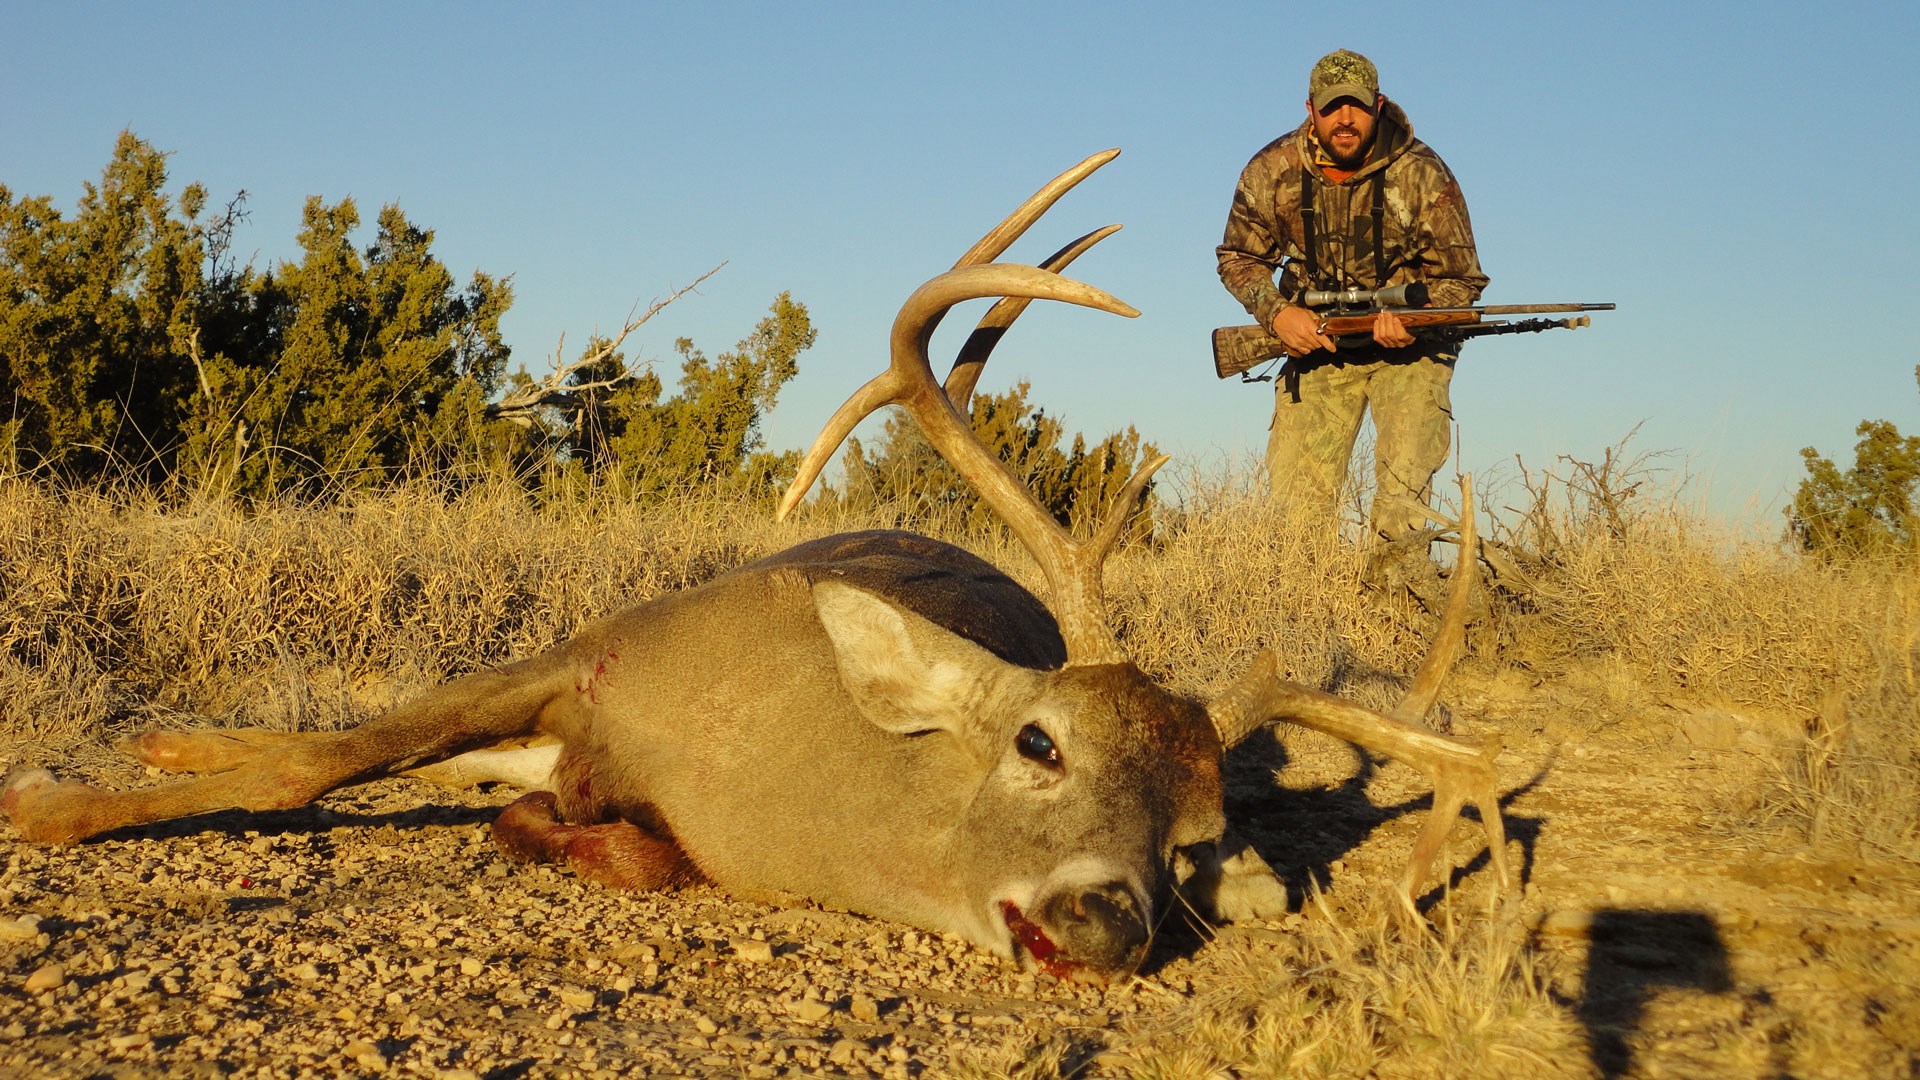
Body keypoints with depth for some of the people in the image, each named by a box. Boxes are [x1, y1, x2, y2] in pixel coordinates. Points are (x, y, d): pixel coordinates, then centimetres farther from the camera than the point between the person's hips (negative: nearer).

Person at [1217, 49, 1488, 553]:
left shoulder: (1422, 176, -16)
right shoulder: (1272, 172, -10)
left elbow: (1463, 279, -9)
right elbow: (1238, 258, 3)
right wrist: (1277, 312, -16)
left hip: (1408, 345, -2)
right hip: (1315, 339, 2)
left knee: (1404, 487, -19)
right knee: (1296, 500, -4)